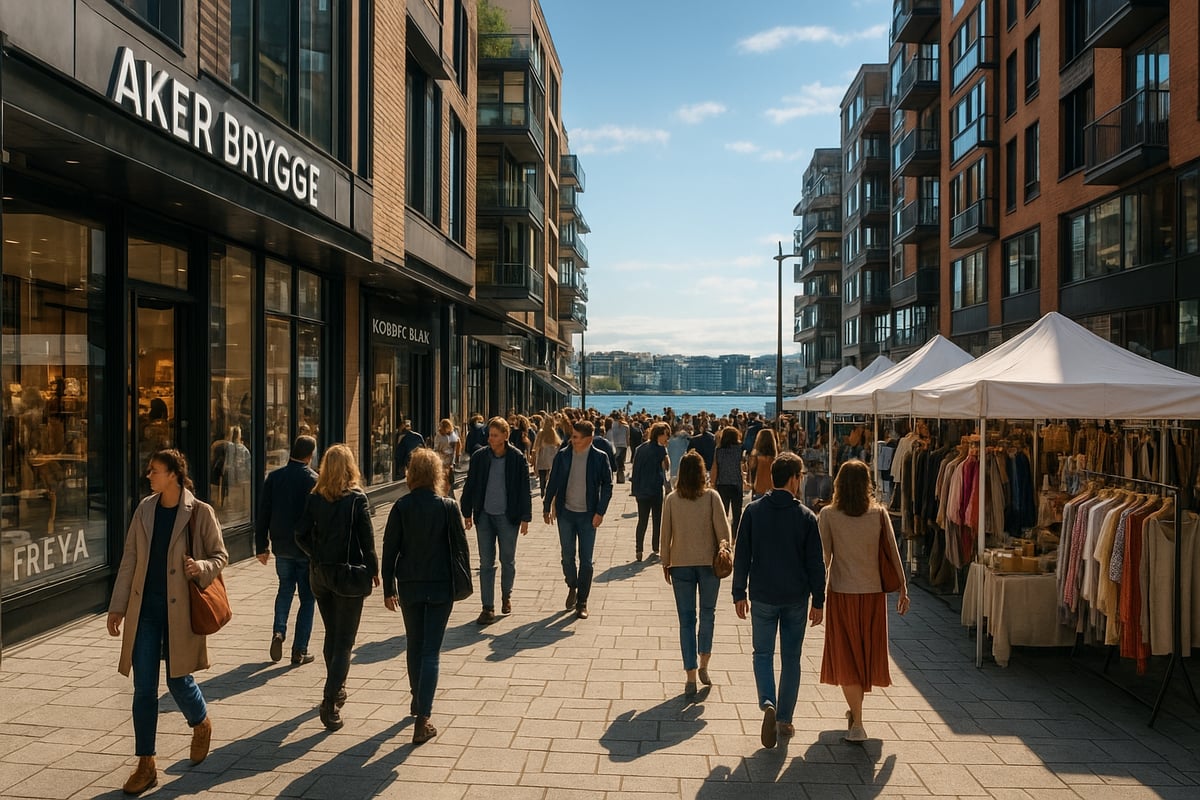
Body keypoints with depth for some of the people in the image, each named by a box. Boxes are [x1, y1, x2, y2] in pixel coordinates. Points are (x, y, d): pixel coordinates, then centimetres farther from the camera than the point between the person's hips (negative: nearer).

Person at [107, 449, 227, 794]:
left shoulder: (200, 512, -8)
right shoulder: (145, 509, 4)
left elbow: (220, 555, -1)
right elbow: (129, 559, 9)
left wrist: (200, 567, -23)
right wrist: (117, 606, 8)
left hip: (180, 610, -4)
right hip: (145, 610, 4)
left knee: (178, 678, 4)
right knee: (143, 687, 5)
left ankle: (201, 724, 37)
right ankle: (146, 765, 16)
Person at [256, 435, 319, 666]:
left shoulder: (274, 477, -2)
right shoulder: (314, 480, -13)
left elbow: (263, 515, 2)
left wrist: (261, 546, 10)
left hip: (282, 547, 3)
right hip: (308, 549, -3)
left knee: (285, 589, 24)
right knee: (307, 597, 8)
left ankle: (278, 632, 5)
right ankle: (300, 651, 10)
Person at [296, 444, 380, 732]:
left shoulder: (314, 498, -1)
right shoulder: (357, 498, -11)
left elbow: (301, 535, -4)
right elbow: (367, 539, -10)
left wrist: (318, 557, 10)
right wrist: (374, 570, 2)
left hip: (319, 574, 4)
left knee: (331, 635, 21)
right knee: (344, 640, 1)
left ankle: (337, 689, 35)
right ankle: (330, 701, -11)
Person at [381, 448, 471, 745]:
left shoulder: (401, 507, -6)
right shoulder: (448, 507, -9)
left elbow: (389, 549, -3)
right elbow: (461, 547, -4)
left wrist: (388, 589, 6)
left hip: (409, 587, 2)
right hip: (441, 586, -2)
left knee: (414, 645, 21)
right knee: (431, 650, 2)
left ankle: (417, 700, 38)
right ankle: (422, 719, -5)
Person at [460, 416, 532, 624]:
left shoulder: (518, 458, -6)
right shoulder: (479, 457, -1)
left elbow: (524, 489, -3)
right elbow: (470, 486, 7)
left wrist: (525, 517, -4)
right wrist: (467, 513, 7)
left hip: (508, 516, -1)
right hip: (484, 516, 1)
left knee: (508, 561, 12)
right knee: (486, 563, 2)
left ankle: (506, 596, 36)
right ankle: (488, 608, 7)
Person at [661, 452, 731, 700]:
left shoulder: (671, 500, -4)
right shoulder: (712, 497, -8)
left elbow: (665, 534, -1)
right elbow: (723, 530, -8)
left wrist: (665, 563, 9)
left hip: (681, 565, 1)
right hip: (709, 563, 0)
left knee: (686, 620, 5)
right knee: (708, 613, 18)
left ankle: (691, 678, 6)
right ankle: (703, 666, 19)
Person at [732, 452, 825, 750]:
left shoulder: (753, 511, -4)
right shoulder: (806, 516, -6)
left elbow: (741, 555, -2)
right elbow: (816, 563, -3)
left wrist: (739, 594, 7)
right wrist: (818, 601, 6)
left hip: (762, 596, 0)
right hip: (796, 598, 0)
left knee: (763, 654, 11)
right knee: (791, 658, 12)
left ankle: (768, 704, -12)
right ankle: (784, 720, 17)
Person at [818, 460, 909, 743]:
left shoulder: (828, 515, -8)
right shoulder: (879, 514, -4)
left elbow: (824, 558, -8)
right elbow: (893, 553, -1)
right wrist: (903, 589, 8)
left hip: (841, 594, -2)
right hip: (873, 592, 2)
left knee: (846, 656, 8)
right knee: (868, 652, 19)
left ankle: (857, 722, 3)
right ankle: (855, 709, 35)